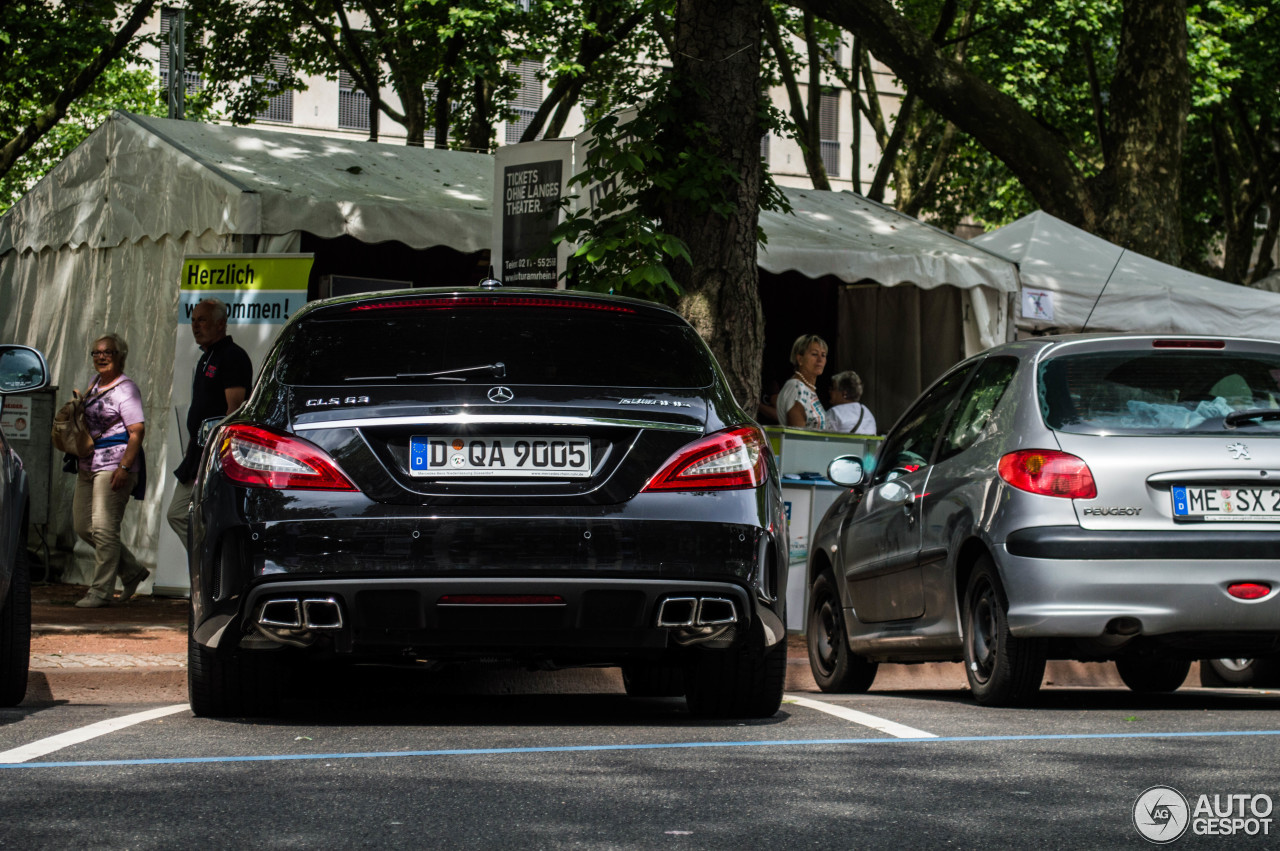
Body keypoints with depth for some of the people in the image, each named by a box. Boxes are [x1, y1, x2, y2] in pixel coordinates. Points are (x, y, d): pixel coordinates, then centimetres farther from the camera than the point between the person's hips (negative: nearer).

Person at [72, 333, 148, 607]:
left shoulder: (125, 389, -9)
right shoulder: (94, 385, 16)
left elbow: (137, 431, -15)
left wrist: (124, 466, -23)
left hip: (113, 467, -9)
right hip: (88, 466, 9)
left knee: (104, 527, -11)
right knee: (82, 526, 9)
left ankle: (101, 590, -5)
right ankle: (131, 571, 21)